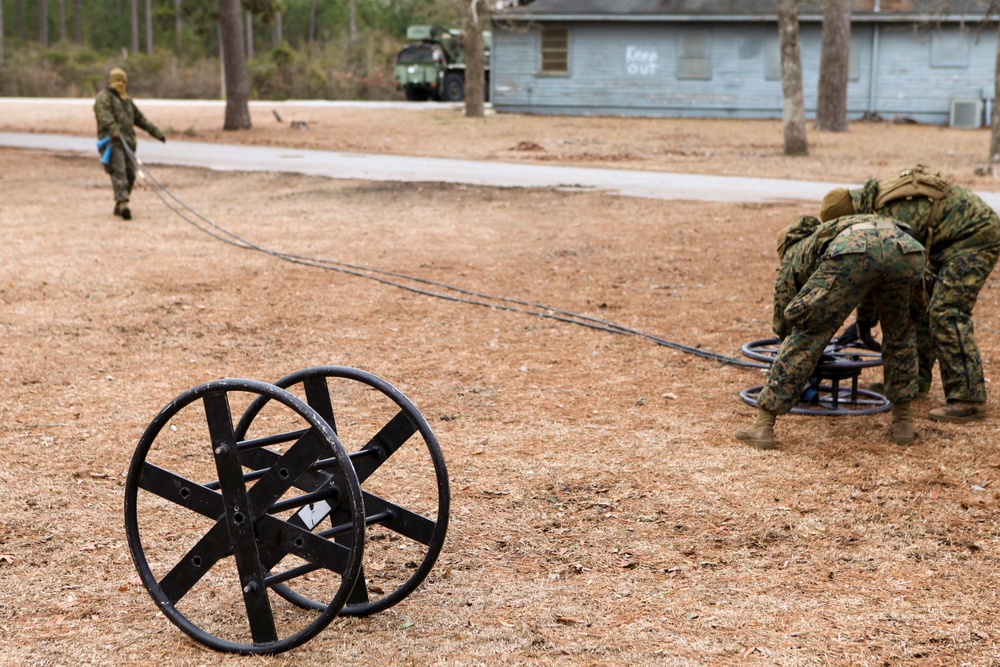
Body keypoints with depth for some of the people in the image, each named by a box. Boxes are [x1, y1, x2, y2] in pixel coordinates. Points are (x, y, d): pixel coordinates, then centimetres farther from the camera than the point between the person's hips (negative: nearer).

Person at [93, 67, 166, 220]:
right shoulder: (104, 97, 2)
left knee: (130, 174, 2)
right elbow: (104, 115, -17)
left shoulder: (127, 101, 28)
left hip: (128, 143, 8)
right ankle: (123, 203, -36)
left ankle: (119, 207, 11)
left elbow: (140, 119, 34)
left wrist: (157, 133, 29)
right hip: (112, 142, -8)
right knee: (119, 171, -22)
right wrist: (113, 129, -35)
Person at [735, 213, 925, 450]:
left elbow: (783, 324, 41)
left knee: (804, 336, 12)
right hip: (906, 246, 4)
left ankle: (763, 426, 10)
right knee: (900, 331, 31)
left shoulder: (793, 254, 37)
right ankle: (902, 420, 32)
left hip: (848, 253, -4)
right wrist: (862, 324, 84)